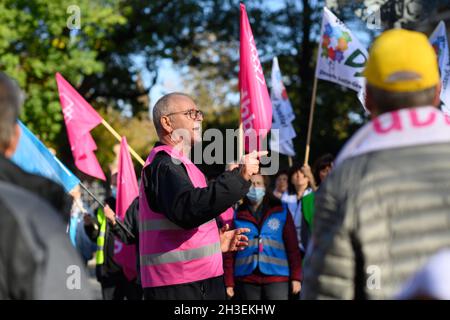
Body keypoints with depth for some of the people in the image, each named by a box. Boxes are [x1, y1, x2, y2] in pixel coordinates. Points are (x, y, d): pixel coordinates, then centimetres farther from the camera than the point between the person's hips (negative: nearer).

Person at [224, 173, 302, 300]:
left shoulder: (281, 211, 6)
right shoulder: (237, 216, 7)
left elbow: (292, 246, 5)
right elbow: (230, 252, 5)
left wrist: (296, 277, -1)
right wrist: (229, 282, 0)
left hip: (277, 277, -1)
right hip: (246, 280, 1)